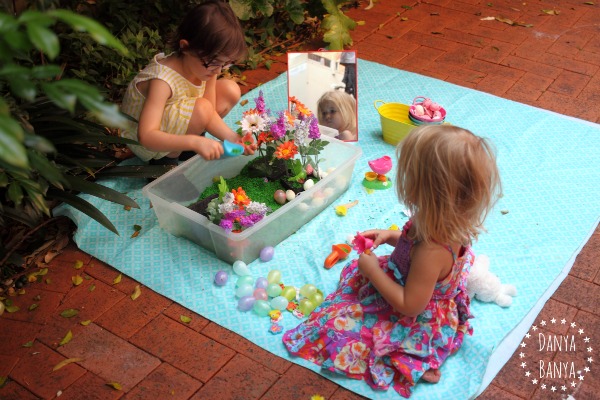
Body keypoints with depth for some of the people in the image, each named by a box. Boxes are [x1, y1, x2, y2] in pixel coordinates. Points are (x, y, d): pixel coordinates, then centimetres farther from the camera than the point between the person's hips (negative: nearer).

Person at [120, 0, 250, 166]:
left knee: (230, 90, -2)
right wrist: (195, 142, -52)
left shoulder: (203, 65, -14)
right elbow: (146, 136, -41)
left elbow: (210, 114, -8)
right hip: (146, 144, -8)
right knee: (201, 108, -32)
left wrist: (230, 137, -27)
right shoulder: (162, 81, -36)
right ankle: (165, 160, -11)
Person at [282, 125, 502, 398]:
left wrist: (373, 271, -22)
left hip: (418, 323, -9)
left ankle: (414, 364, -1)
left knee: (340, 330, -4)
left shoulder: (432, 251, -41)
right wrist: (391, 236, -5)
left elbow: (410, 305, -30)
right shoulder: (451, 222, -15)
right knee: (355, 271, 23)